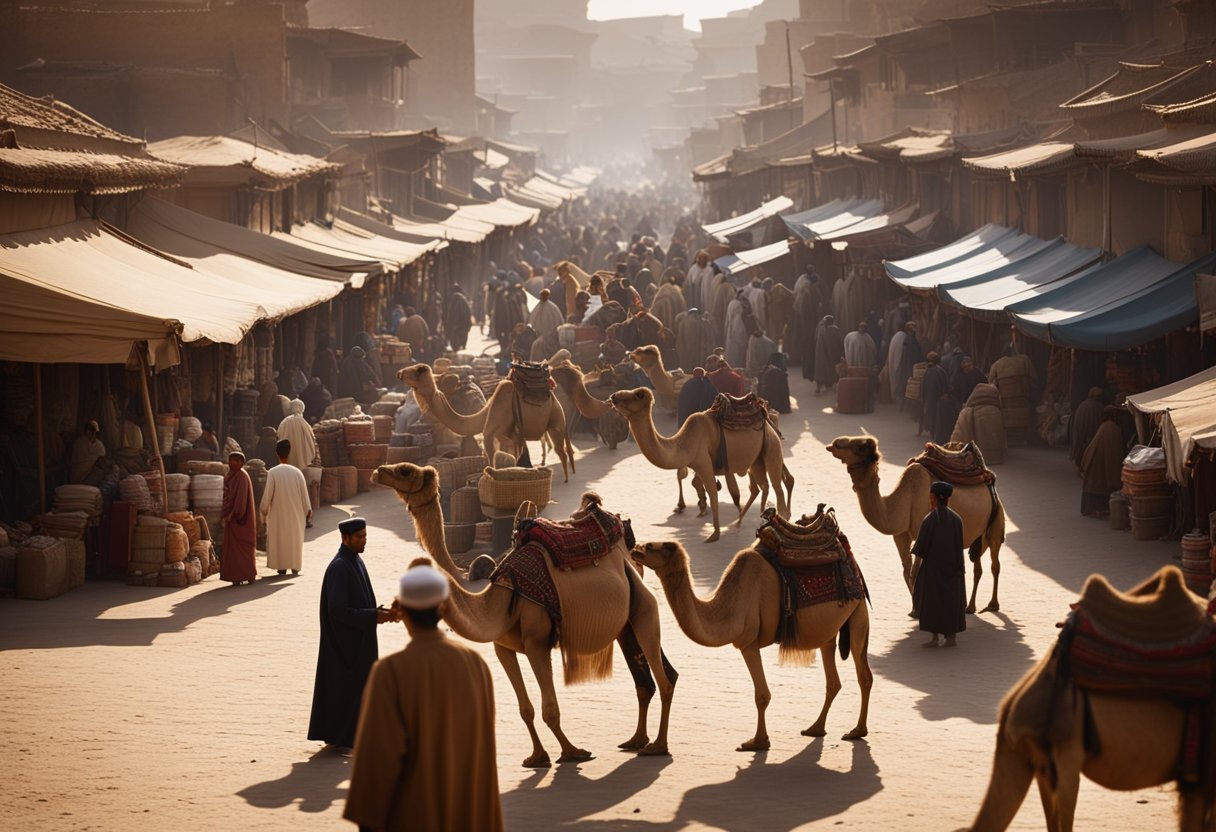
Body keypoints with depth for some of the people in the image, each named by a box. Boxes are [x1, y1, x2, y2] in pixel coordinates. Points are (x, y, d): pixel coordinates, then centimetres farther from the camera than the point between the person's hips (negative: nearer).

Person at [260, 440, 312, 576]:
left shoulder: (272, 473, -13)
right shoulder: (297, 472, -6)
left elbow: (267, 494, -11)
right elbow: (304, 493, 0)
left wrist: (264, 510, 3)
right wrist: (308, 511, 10)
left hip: (278, 513, -2)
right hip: (295, 514, 2)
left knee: (279, 538, 8)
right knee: (295, 538, 13)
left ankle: (281, 566, 6)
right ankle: (295, 566, 14)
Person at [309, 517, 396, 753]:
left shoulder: (356, 562, 9)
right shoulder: (339, 568, -20)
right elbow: (337, 610, -25)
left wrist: (379, 612, 0)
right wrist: (373, 616, -22)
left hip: (358, 641, 9)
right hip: (344, 642, -9)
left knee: (356, 687, 14)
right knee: (343, 687, -1)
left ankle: (348, 736, 23)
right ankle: (338, 739, 8)